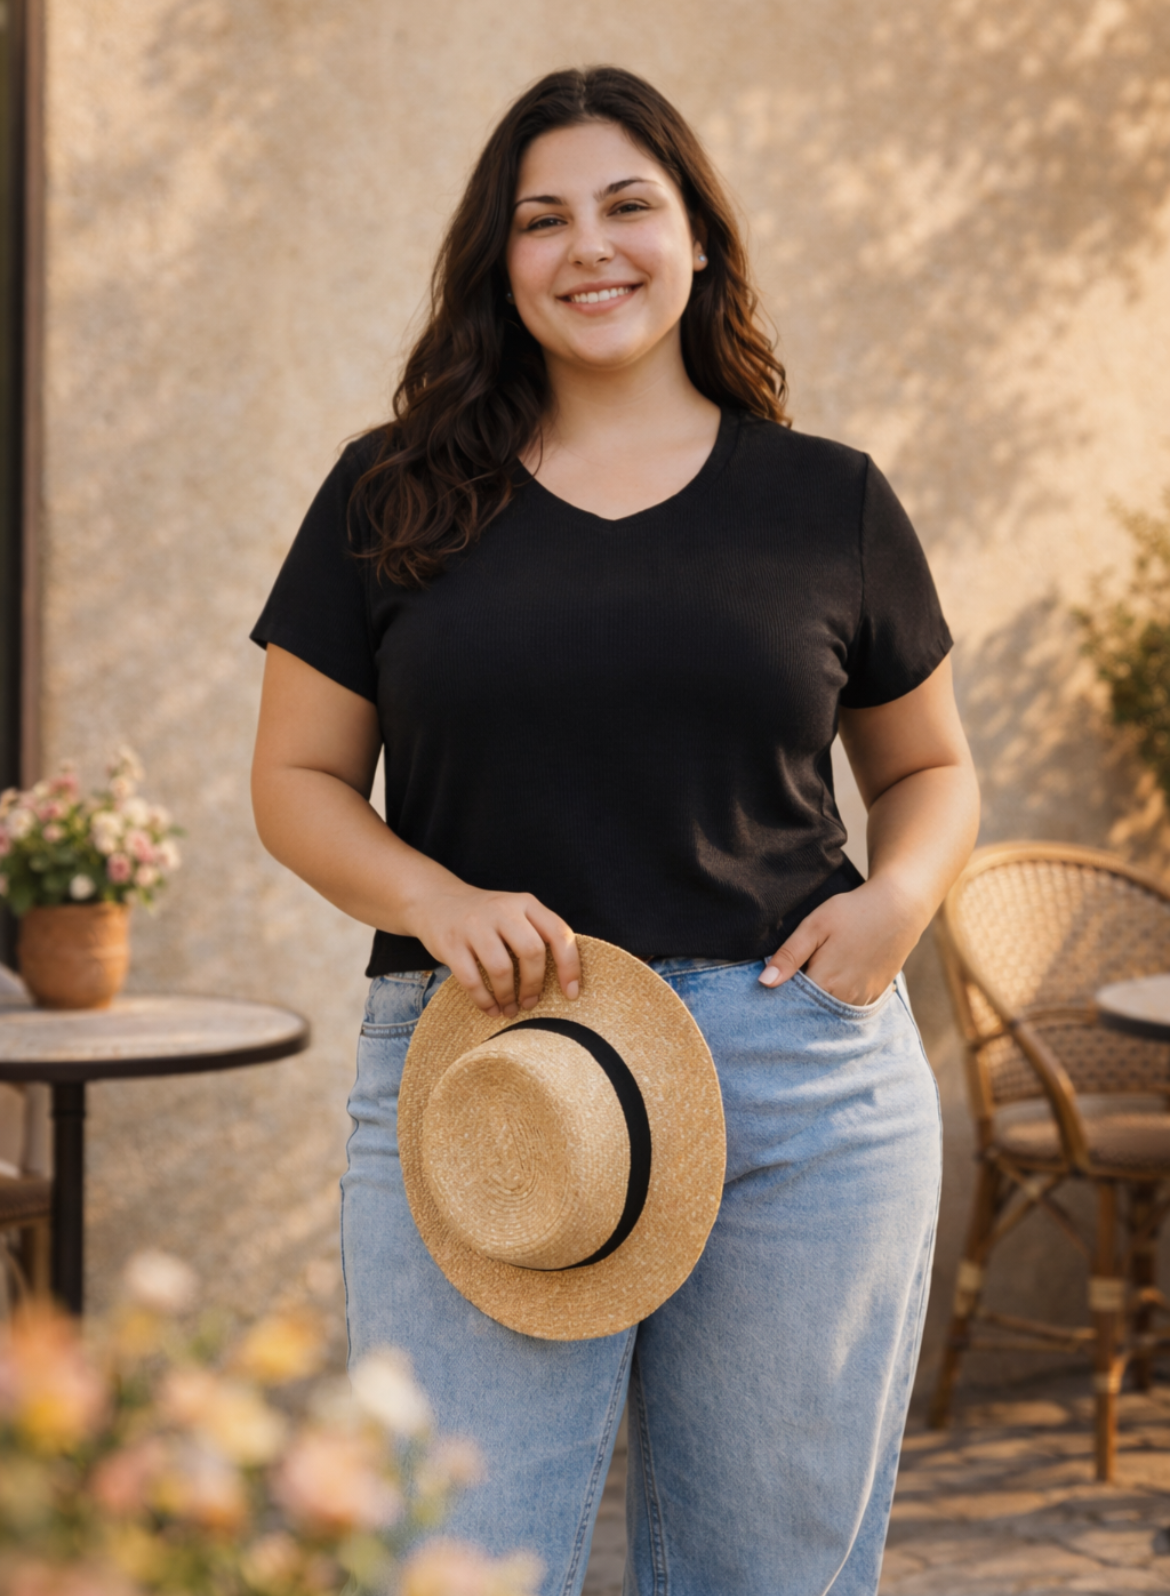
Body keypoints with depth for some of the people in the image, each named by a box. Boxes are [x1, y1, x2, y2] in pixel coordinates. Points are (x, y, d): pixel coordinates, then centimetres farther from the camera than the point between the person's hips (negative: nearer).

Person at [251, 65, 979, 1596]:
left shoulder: (829, 502, 9)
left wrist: (900, 898, -4)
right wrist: (439, 903, -12)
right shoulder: (393, 496, 7)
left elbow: (931, 767, 18)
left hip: (805, 1089, 1)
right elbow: (298, 779, 8)